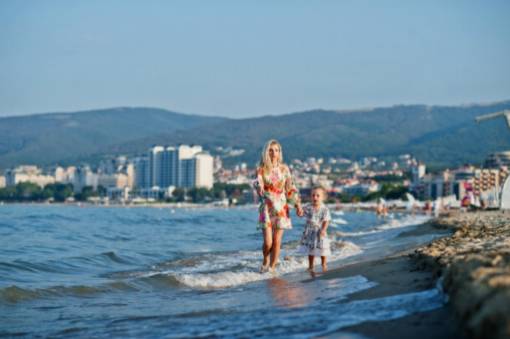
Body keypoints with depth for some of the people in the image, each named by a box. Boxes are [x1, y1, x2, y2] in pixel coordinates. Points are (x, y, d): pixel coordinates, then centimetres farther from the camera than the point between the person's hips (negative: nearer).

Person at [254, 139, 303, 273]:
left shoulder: (284, 168, 4)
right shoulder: (261, 169, -1)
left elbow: (291, 188, 7)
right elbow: (258, 182, -19)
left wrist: (298, 204, -1)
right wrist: (259, 187, -43)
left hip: (281, 208, 1)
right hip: (267, 208, -1)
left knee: (277, 241, -1)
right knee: (268, 242, -7)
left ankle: (272, 267, 15)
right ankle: (265, 261, 24)